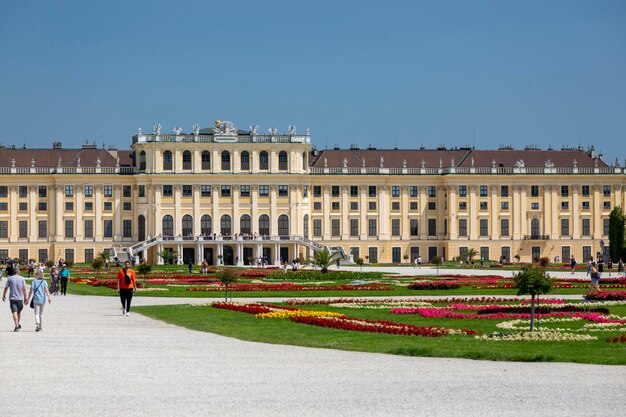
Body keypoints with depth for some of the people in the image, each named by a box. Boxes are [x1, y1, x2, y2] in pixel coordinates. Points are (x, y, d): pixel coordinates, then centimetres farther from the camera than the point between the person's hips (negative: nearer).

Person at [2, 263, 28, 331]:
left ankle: (17, 326, -19)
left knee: (14, 312, -7)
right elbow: (24, 288, -4)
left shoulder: (9, 278, -1)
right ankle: (18, 324, 34)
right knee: (19, 312, 18)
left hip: (12, 298, -2)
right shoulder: (22, 278, 0)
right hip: (20, 298, 2)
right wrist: (25, 297, 3)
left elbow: (6, 288, 1)